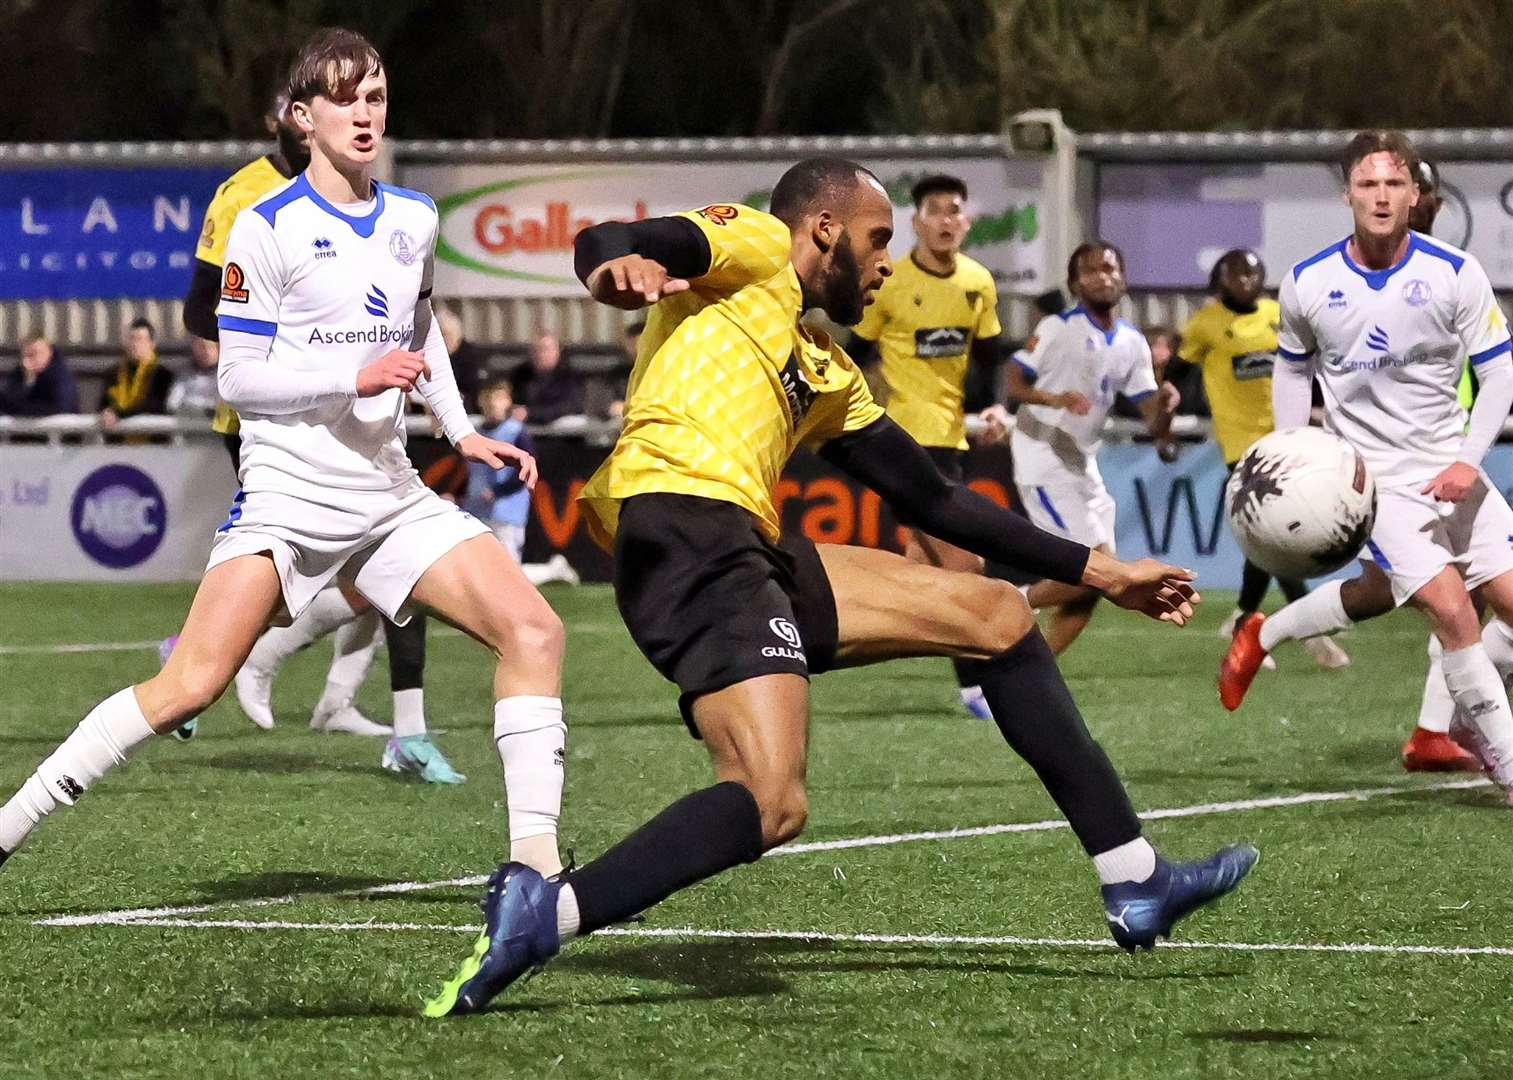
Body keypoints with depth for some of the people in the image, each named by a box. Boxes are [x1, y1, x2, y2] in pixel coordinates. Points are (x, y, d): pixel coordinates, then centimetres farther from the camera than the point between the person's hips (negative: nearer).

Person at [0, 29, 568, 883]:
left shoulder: (415, 220, 9)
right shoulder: (270, 229, -7)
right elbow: (238, 378, -9)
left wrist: (462, 429, 16)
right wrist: (355, 376, -20)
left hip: (391, 493, 5)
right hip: (288, 490, -5)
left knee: (534, 629, -11)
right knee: (192, 685, -17)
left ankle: (536, 860, -7)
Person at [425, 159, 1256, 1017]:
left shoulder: (828, 374, 32)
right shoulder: (753, 248, 8)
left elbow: (933, 499, 36)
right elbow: (607, 244, -11)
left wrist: (1095, 570, 37)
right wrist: (619, 262, -38)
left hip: (752, 557, 10)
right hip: (686, 533, -10)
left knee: (999, 615, 15)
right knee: (772, 806, -28)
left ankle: (1136, 884, 16)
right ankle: (546, 912, -30)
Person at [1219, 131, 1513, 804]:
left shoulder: (1455, 274, -8)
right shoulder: (1308, 285, -5)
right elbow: (1293, 368, 12)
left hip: (1448, 467, 3)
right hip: (1369, 476, -3)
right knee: (1452, 607, -18)